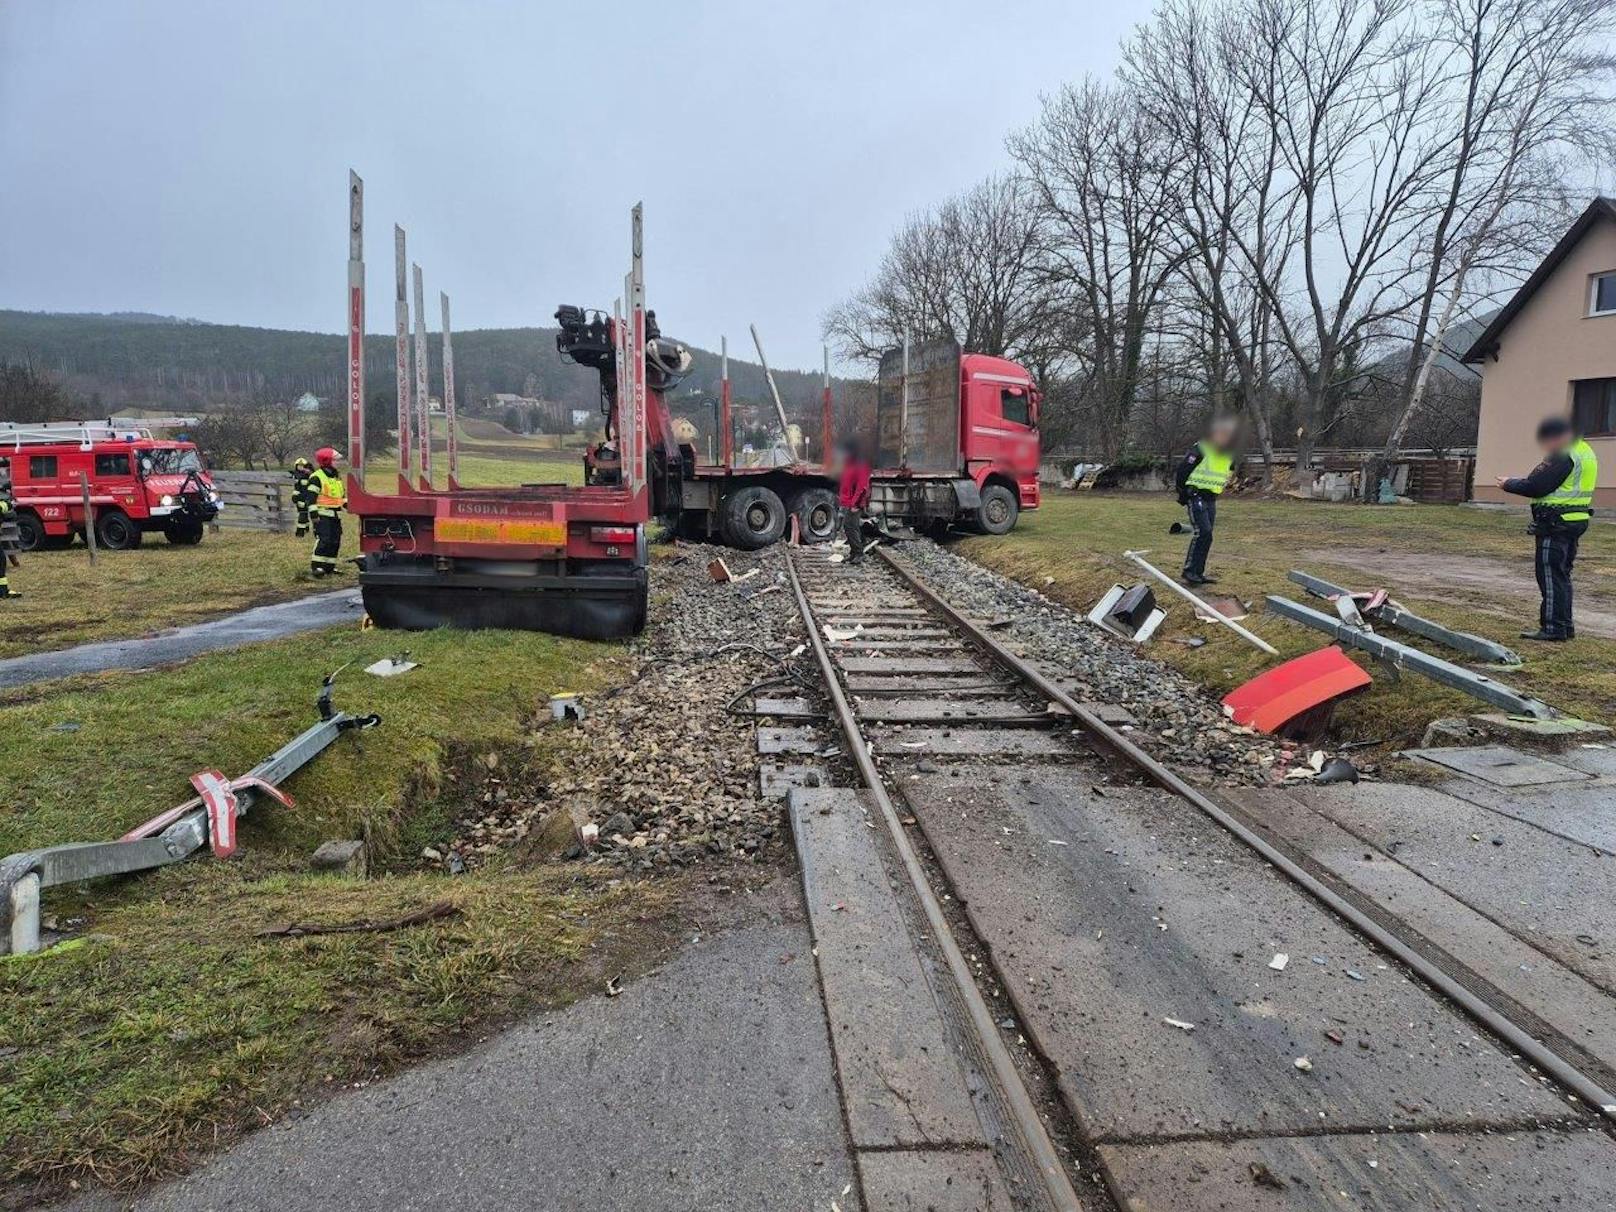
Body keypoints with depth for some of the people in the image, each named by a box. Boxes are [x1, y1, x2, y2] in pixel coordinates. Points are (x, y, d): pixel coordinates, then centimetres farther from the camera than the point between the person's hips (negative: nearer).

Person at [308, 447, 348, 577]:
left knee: (335, 541, 7)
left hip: (336, 515, 8)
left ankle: (329, 566, 15)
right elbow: (311, 497, -12)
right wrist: (314, 514, -17)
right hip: (323, 515, -8)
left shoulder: (337, 477, 16)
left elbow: (343, 495, 26)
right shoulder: (316, 477, -9)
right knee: (323, 540, -15)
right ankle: (316, 565, -11)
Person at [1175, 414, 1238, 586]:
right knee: (1202, 532, -18)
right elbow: (1182, 471, -12)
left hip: (1211, 499, 7)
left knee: (1206, 536, 6)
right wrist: (1183, 494, -6)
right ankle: (1189, 572, -15)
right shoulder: (1200, 450, -14)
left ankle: (1198, 573, 12)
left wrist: (1216, 493, 17)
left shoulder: (1228, 456, 9)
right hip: (1195, 496, -7)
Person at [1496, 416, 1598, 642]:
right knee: (1562, 575, 17)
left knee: (1550, 575, -6)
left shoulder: (1563, 457, -17)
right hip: (1576, 520, 10)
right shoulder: (1585, 452, 16)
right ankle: (1565, 626, 23)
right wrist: (1520, 480, 5)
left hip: (1556, 523, -10)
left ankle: (1554, 629, -4)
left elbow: (1536, 487, -19)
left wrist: (1508, 484, -4)